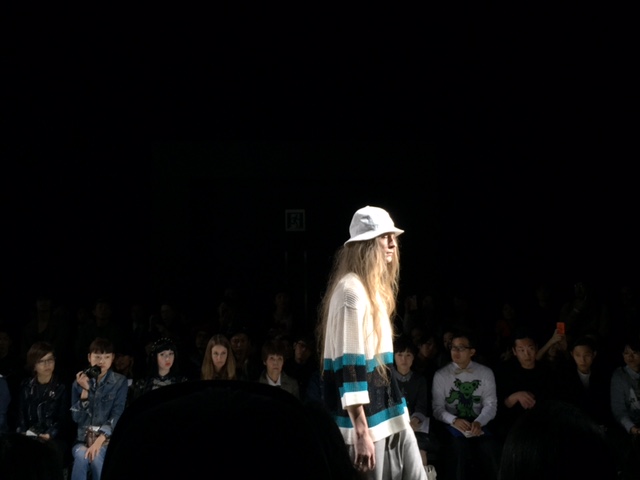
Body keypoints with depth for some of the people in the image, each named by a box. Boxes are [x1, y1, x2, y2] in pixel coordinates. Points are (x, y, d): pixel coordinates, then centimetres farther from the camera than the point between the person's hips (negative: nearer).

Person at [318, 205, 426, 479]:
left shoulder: (374, 288, 16)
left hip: (388, 415, 10)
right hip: (364, 420, -10)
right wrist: (361, 432, -23)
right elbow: (350, 364, -20)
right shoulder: (352, 290, -15)